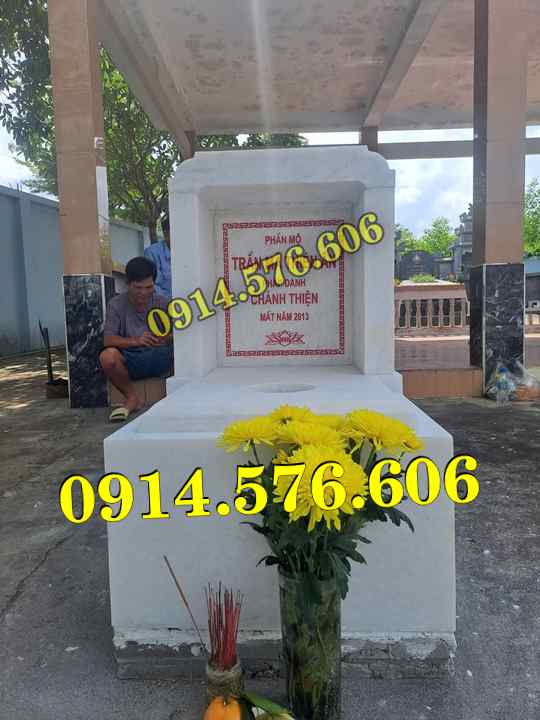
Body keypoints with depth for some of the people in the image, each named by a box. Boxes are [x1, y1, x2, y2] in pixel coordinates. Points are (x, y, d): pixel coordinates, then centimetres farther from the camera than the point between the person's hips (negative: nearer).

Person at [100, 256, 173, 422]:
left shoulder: (163, 302, 4)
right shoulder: (116, 304, 1)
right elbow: (108, 340, -6)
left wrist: (168, 337, -24)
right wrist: (135, 341, -24)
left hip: (159, 359, 0)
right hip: (128, 362, 0)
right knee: (107, 356, -32)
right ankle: (132, 398, -7)